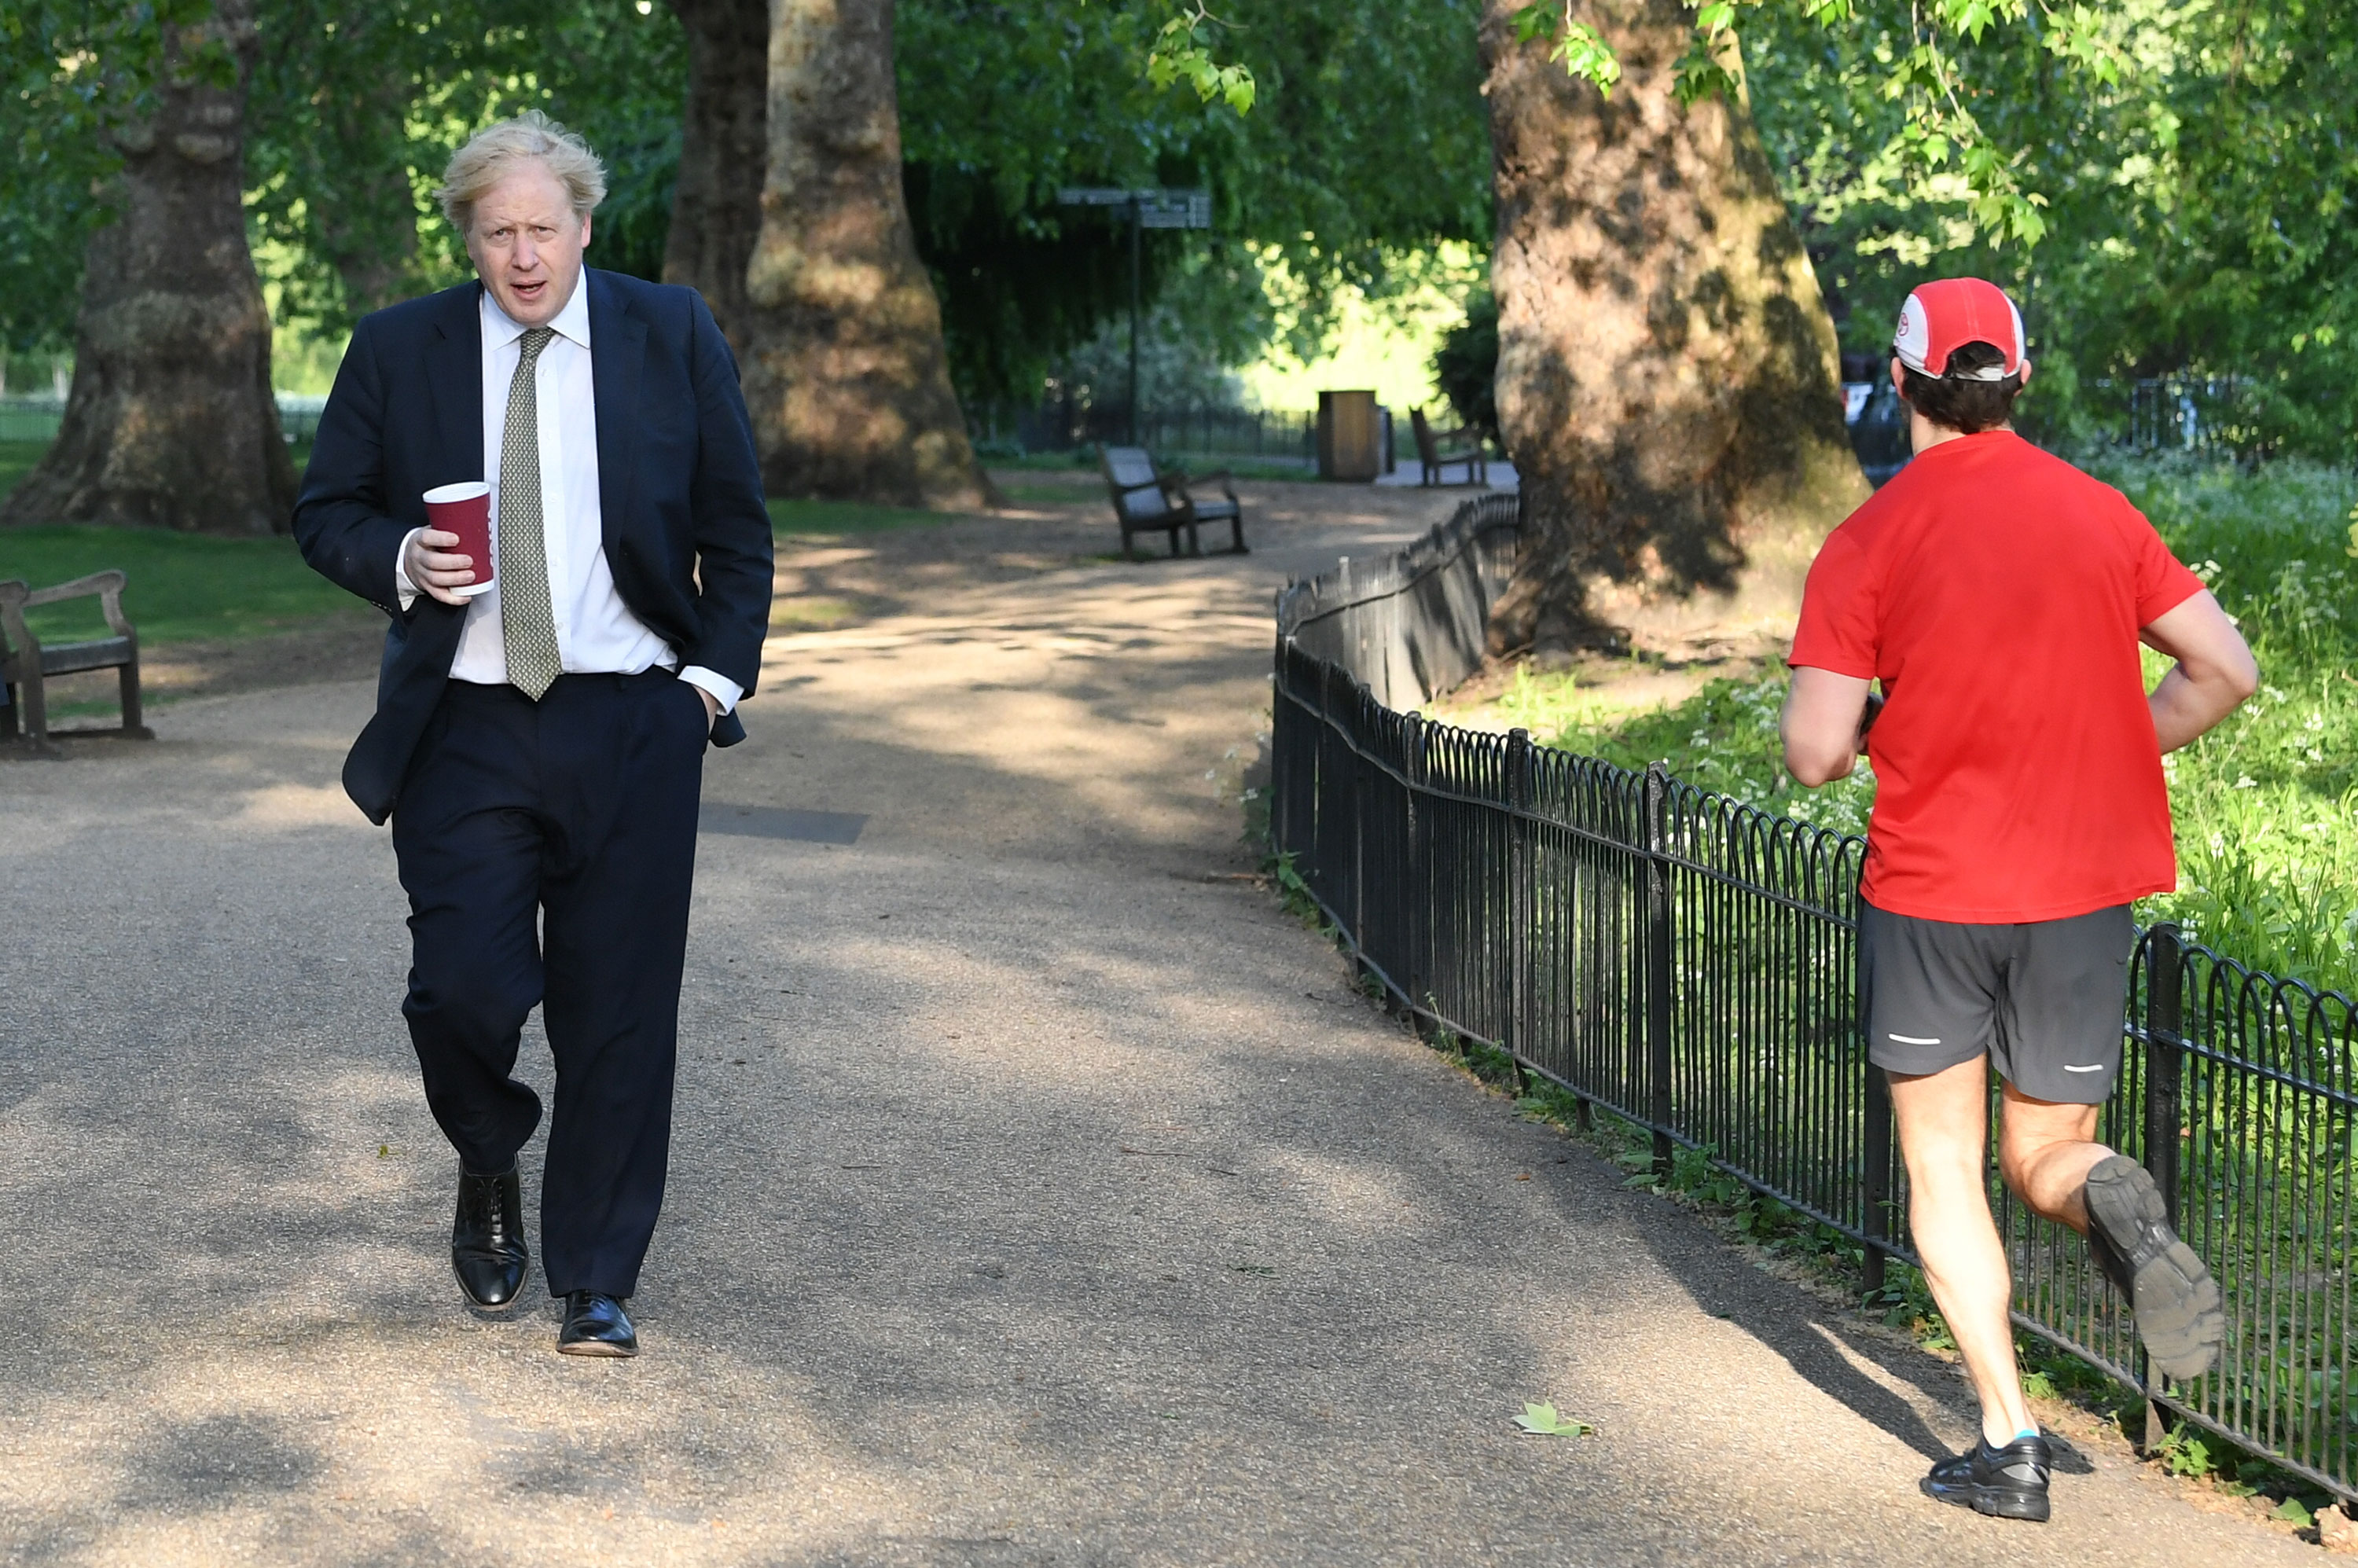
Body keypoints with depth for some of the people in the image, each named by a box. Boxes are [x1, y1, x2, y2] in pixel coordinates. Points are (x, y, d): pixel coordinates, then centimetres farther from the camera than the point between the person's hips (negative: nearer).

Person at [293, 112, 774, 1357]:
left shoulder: (672, 338, 4)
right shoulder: (396, 351, 4)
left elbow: (736, 528, 10)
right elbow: (325, 511, 10)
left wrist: (717, 672, 0)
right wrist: (399, 559, -11)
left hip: (632, 728, 0)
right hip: (464, 730, 0)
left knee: (619, 1013, 1)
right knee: (464, 990, -8)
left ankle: (596, 1280, 15)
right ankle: (488, 1170, 27)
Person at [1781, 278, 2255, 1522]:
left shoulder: (1867, 544, -7)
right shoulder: (2099, 513, 2)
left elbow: (1813, 754, -11)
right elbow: (2225, 669, 2)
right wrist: (2110, 758, 14)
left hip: (1927, 893, -3)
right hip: (2083, 894, 3)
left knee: (1945, 1171, 11)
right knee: (2046, 1161, 16)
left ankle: (2009, 1443, 3)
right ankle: (2119, 1206, -21)